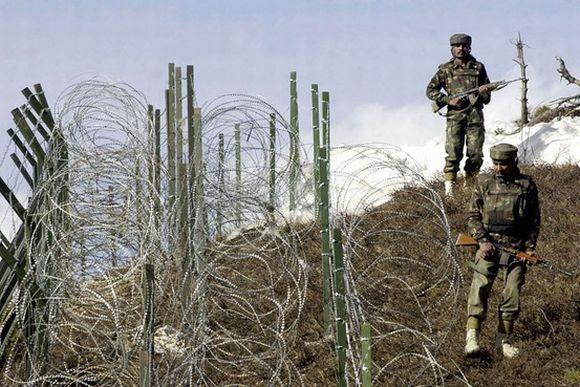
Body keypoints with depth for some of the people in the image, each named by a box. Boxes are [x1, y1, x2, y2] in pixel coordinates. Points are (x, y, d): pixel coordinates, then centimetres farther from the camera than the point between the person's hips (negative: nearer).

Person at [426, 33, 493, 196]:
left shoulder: (478, 68, 12)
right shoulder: (446, 69, 7)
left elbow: (487, 97, 18)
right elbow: (431, 90, 8)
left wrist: (483, 92, -7)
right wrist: (448, 100, -5)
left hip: (475, 115, 2)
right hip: (455, 116, -2)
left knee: (476, 155, -2)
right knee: (454, 153, -15)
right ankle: (449, 187, -13)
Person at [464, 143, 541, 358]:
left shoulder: (526, 185, 6)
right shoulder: (483, 183, 5)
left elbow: (534, 220, 12)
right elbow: (472, 216, 5)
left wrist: (530, 247, 2)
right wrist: (483, 240, -9)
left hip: (516, 248, 1)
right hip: (488, 245, -1)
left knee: (512, 294, -1)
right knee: (479, 288, -14)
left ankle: (504, 339, 9)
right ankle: (472, 336, -16)